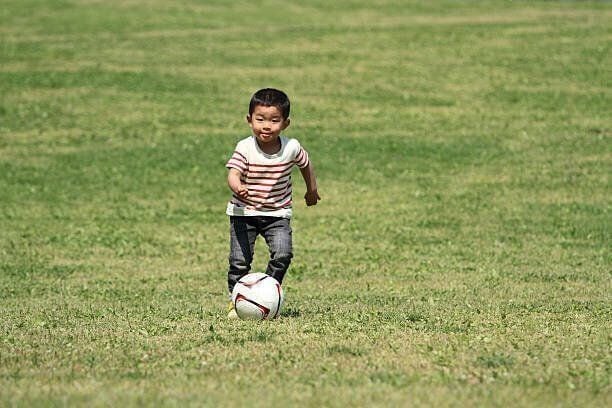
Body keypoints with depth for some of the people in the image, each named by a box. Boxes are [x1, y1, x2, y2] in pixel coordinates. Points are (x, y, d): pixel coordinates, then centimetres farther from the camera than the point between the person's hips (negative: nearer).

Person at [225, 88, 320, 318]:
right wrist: (237, 187, -53)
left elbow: (305, 164, 13)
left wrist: (312, 190, 26)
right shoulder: (245, 149, -17)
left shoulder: (291, 148, -9)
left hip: (278, 214, 2)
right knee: (240, 261, -6)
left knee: (282, 255, -17)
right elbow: (233, 174, -29)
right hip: (244, 212, -1)